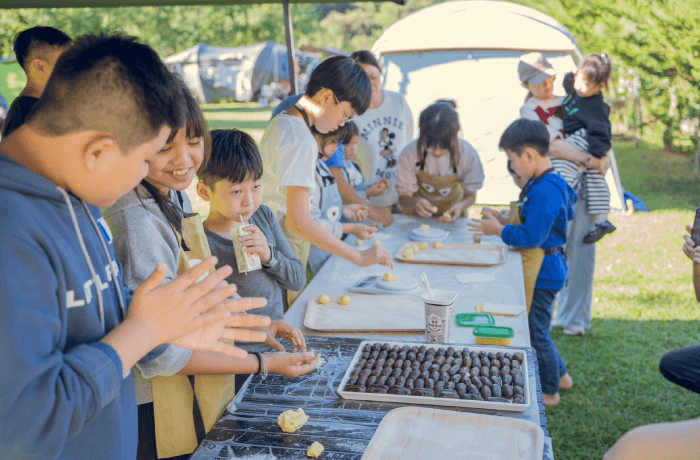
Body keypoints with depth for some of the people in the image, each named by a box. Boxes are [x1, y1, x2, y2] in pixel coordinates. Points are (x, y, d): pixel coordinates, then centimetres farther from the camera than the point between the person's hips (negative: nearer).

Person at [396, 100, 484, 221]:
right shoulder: (410, 153, -20)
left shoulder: (468, 154, -18)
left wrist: (461, 206, -28)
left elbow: (470, 195, -4)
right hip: (417, 217, 1)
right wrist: (414, 202, -35)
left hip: (451, 217, -1)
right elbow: (403, 197, -11)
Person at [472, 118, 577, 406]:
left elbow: (531, 236, -29)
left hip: (543, 273, -10)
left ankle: (549, 392, 22)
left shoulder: (543, 192, -26)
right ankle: (559, 375, 40)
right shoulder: (551, 183, 7)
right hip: (544, 268, 10)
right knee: (536, 327, 23)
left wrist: (499, 231, -16)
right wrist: (501, 222, 8)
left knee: (535, 332, 5)